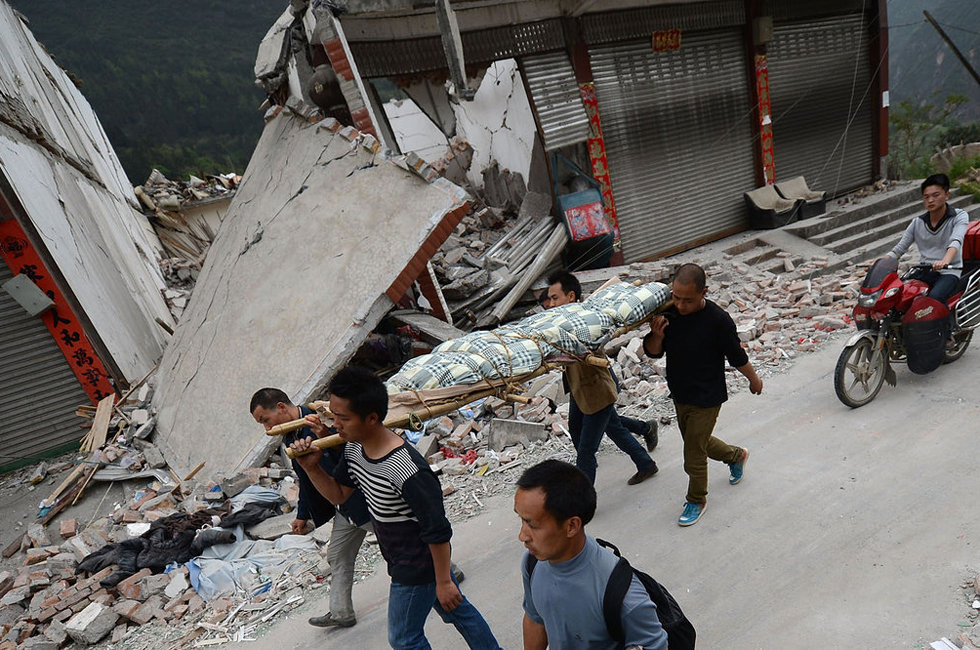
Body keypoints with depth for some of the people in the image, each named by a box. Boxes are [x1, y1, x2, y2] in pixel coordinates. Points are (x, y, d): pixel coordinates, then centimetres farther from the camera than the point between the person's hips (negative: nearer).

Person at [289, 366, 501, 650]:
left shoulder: (409, 471, -37)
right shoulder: (354, 448, -11)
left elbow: (438, 532, -28)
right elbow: (338, 494, 4)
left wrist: (443, 581, -16)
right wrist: (312, 467, -14)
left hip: (418, 568, -8)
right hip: (402, 559, 8)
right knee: (457, 610, 25)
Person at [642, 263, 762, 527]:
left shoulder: (718, 320, -25)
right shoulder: (669, 312, -10)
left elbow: (737, 356, -9)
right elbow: (653, 352, -4)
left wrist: (754, 380, 6)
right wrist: (657, 335, -25)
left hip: (706, 398, -6)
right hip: (679, 394, 6)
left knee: (694, 453, 4)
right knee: (698, 442, 26)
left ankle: (696, 501, 31)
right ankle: (736, 455, 55)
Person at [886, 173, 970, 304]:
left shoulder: (959, 216, -2)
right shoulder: (918, 222, 11)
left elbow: (956, 241, -21)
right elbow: (900, 247, 10)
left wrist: (945, 261, -43)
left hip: (949, 272, -4)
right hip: (925, 272, 4)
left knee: (934, 298, -35)